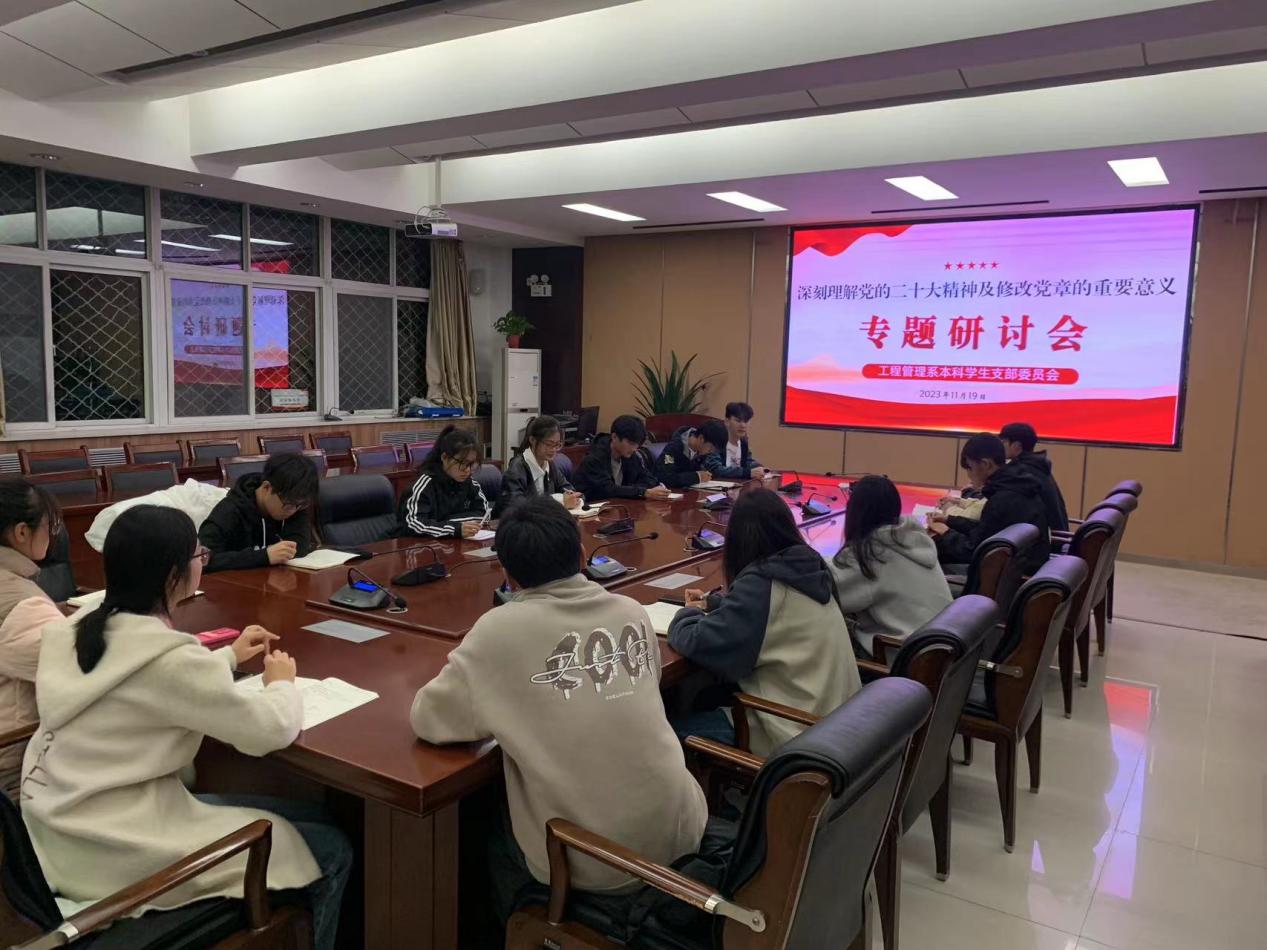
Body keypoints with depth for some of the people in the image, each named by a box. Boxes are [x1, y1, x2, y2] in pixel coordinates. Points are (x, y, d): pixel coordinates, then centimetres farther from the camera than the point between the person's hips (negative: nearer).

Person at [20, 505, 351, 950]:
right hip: (117, 852, -9)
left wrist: (228, 658, 20)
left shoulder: (82, 628, 0)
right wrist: (280, 683, 1)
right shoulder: (168, 658, -27)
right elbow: (274, 729, -19)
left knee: (300, 817, 17)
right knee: (331, 851, 2)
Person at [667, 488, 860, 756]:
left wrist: (689, 613, 0)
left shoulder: (761, 582, -22)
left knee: (674, 724, 0)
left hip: (798, 731, -8)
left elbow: (697, 643, -20)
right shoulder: (807, 567, 2)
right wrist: (713, 602, 20)